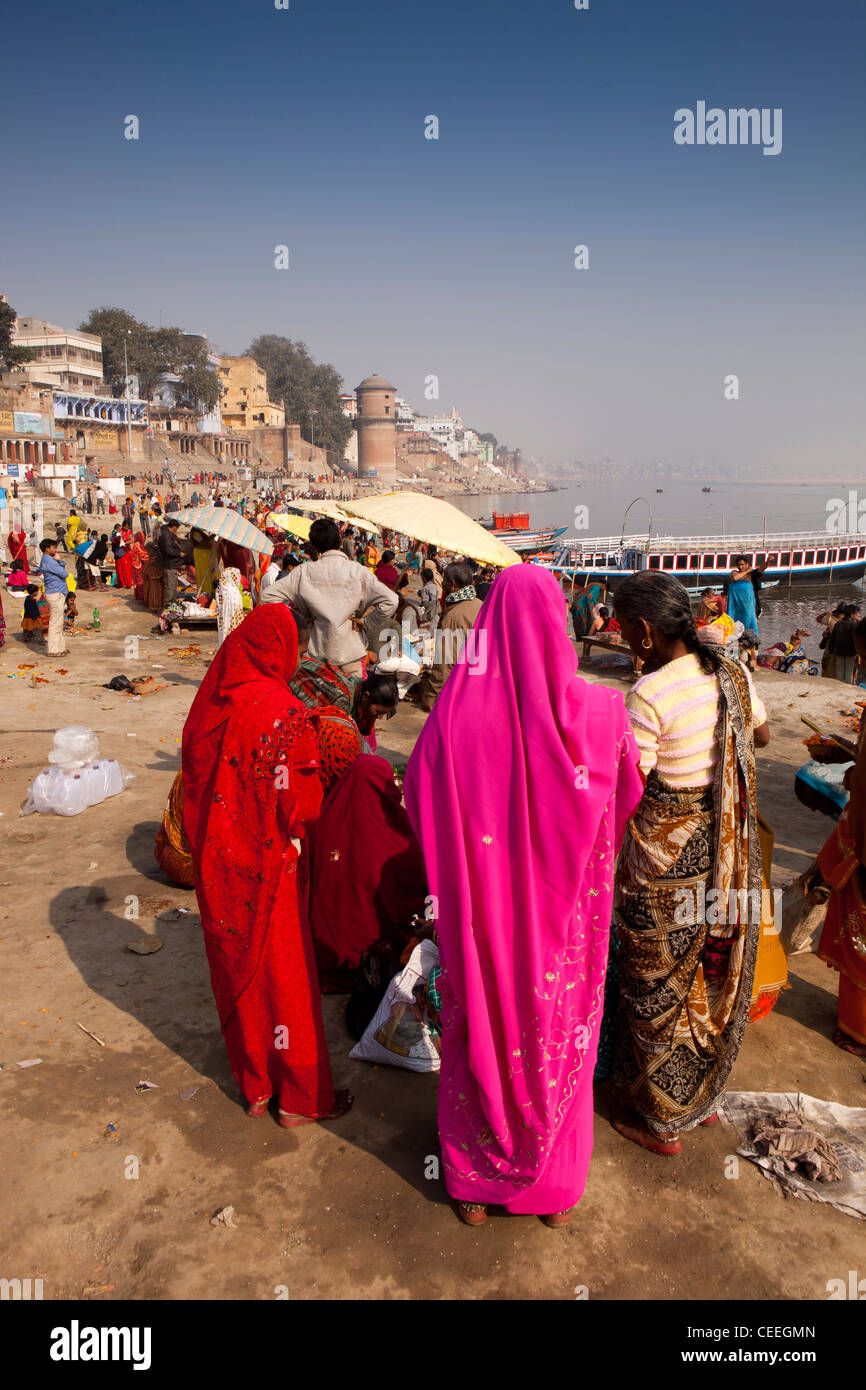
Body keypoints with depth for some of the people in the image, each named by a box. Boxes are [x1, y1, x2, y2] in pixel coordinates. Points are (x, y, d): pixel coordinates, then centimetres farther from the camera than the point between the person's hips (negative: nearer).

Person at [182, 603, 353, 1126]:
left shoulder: (210, 705, -2)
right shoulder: (284, 712, -22)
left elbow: (195, 777, 6)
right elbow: (303, 801, -21)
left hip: (217, 861, 6)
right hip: (269, 863, -6)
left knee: (235, 965, 19)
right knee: (283, 970, 9)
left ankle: (254, 1083, 35)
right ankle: (301, 1097, 25)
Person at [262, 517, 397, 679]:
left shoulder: (304, 572, -5)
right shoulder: (357, 571, -10)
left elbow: (268, 596, -2)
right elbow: (390, 601, -17)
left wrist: (302, 617, 2)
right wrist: (364, 620, -4)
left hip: (317, 652, 2)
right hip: (350, 650, -2)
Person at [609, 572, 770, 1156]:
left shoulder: (649, 695, -25)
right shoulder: (734, 674, -3)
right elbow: (762, 736, 16)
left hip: (669, 867, -7)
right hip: (732, 860, 7)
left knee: (660, 993, 12)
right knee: (716, 982, 24)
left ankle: (660, 1121, 31)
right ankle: (705, 1097, 44)